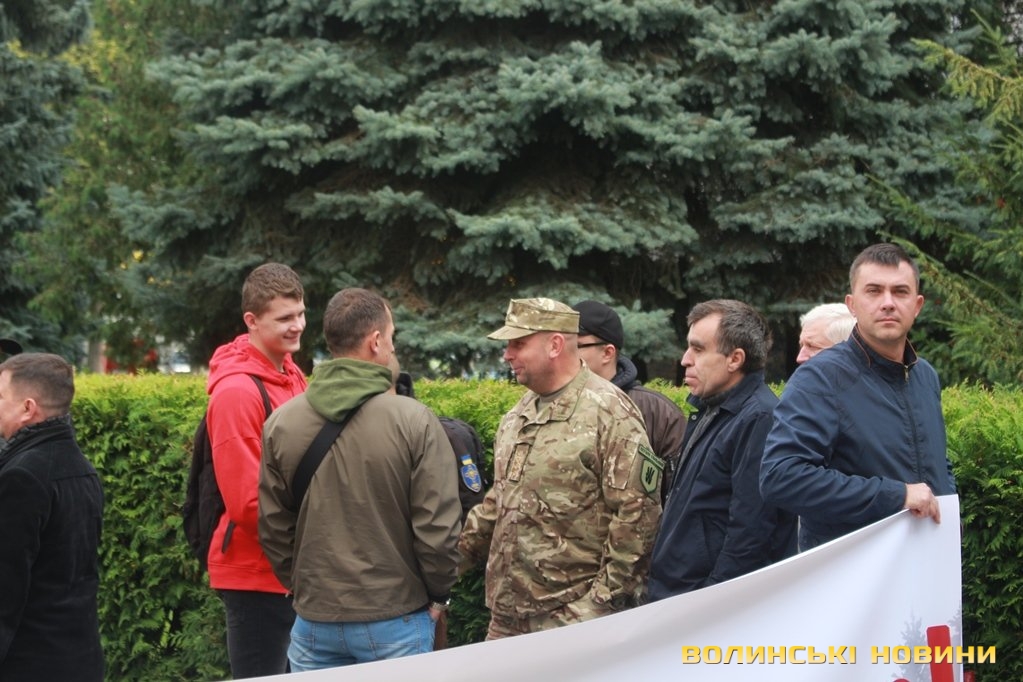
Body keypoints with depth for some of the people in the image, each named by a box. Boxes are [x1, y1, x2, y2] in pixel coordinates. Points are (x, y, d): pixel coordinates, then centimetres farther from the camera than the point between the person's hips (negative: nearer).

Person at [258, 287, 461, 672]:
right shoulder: (414, 422, -13)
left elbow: (273, 526, 6)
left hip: (314, 622, 3)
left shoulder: (282, 423, -2)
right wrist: (438, 596, 4)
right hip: (396, 621, -3)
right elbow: (438, 526, -12)